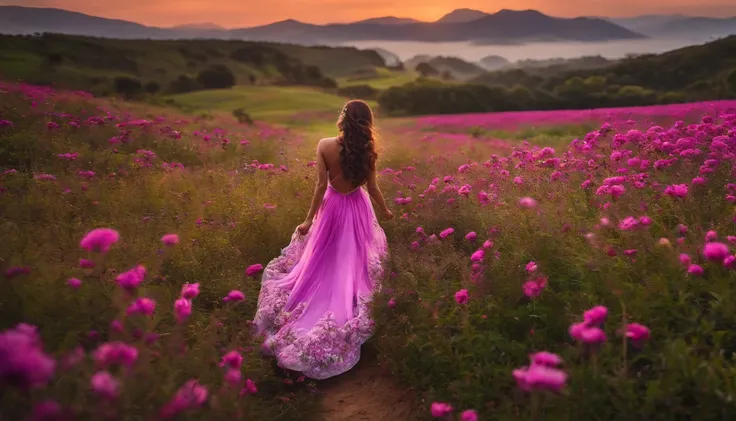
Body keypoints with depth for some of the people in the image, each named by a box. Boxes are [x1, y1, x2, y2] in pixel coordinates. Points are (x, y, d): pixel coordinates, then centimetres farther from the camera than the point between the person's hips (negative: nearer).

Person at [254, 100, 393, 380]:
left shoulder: (325, 146, -19)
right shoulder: (367, 151, -15)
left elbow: (321, 185, -17)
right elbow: (372, 188, -8)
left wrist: (309, 219, -8)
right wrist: (385, 212, 10)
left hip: (333, 206, 0)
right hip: (358, 208, 0)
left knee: (321, 262, 18)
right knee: (353, 262, 17)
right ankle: (347, 315, 27)